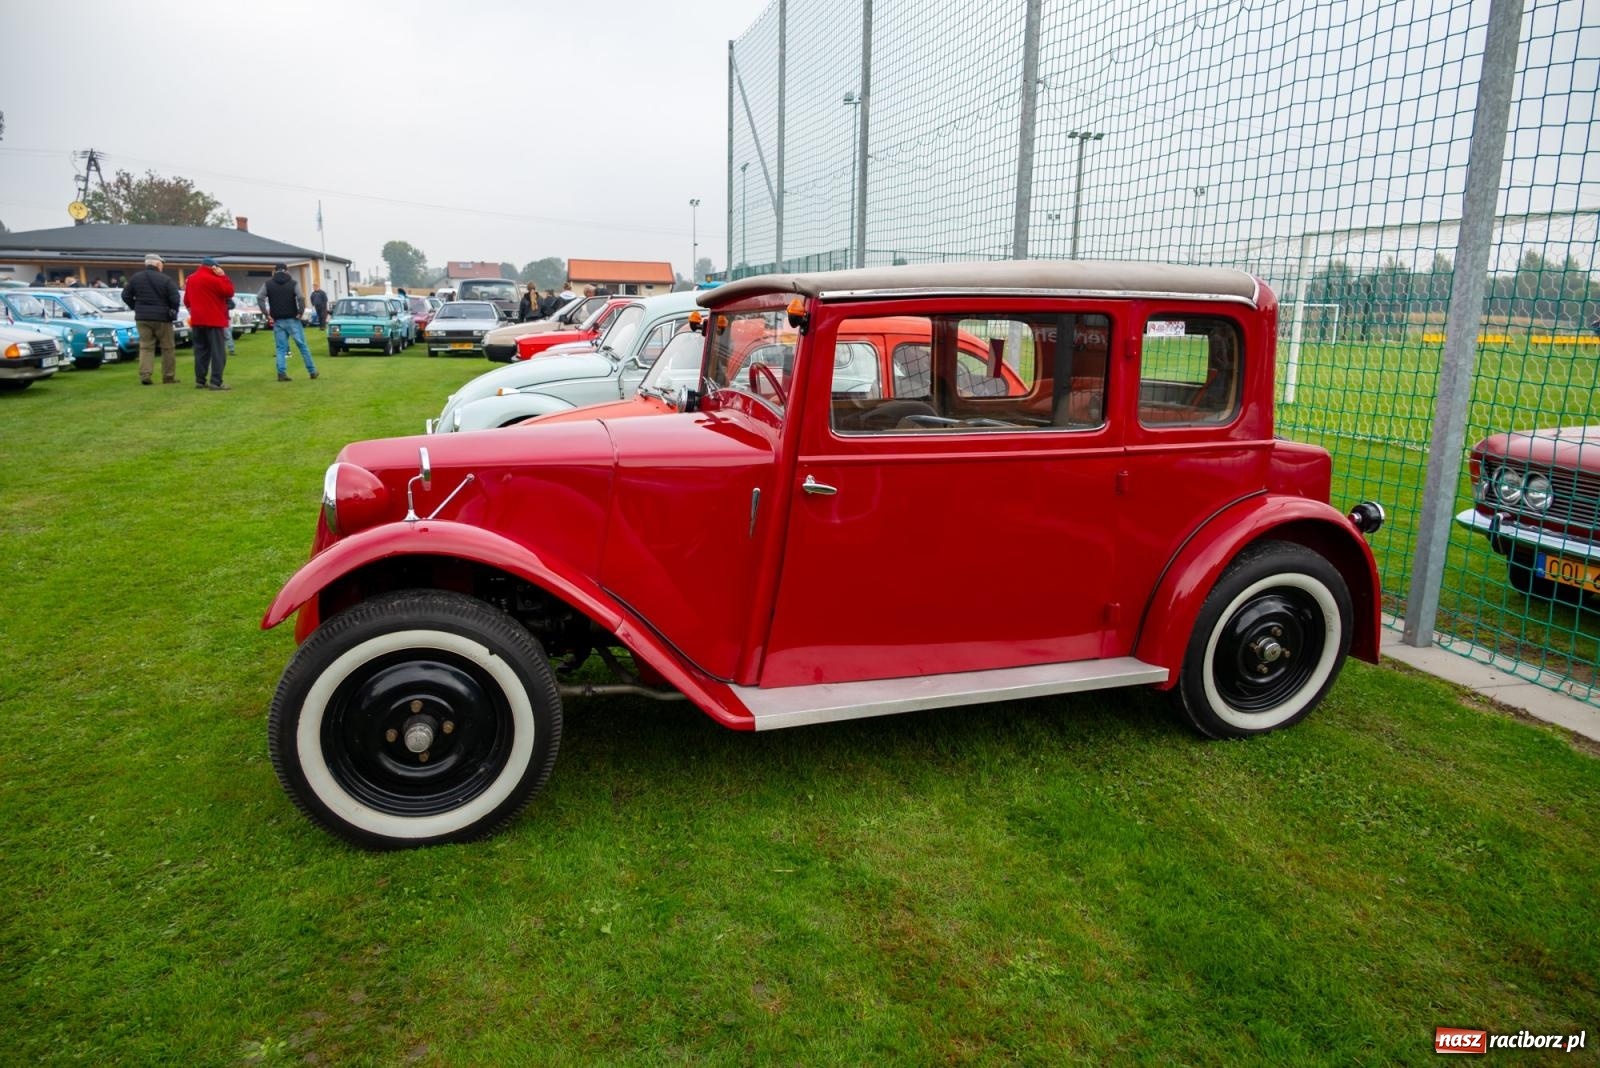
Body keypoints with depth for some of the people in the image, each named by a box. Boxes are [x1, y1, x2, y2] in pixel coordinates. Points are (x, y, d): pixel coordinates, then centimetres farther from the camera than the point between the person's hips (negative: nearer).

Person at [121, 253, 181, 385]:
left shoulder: (135, 279, 5)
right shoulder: (166, 280, -9)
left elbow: (126, 296, 6)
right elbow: (175, 299, -14)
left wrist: (137, 308, 16)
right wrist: (173, 313, 1)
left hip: (142, 318, 4)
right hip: (162, 318, -4)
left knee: (145, 347, 5)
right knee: (167, 348, 6)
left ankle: (145, 375, -7)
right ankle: (169, 377, 6)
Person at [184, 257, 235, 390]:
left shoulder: (191, 279, 14)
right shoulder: (213, 279, -12)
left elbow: (187, 300, 18)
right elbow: (229, 291, -9)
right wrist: (223, 276, -6)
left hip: (197, 320, 8)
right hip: (213, 320, -8)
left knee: (201, 351, 12)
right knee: (218, 352, -7)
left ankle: (200, 380, 10)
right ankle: (216, 382, -15)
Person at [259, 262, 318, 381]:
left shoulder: (268, 284, 6)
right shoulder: (293, 283, -1)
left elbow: (260, 298, -6)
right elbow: (301, 298, -17)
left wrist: (267, 314, -2)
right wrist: (300, 312, -6)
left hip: (277, 321, 2)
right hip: (292, 320, -2)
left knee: (281, 348, 5)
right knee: (302, 346, 5)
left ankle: (282, 373, -5)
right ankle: (312, 371, 8)